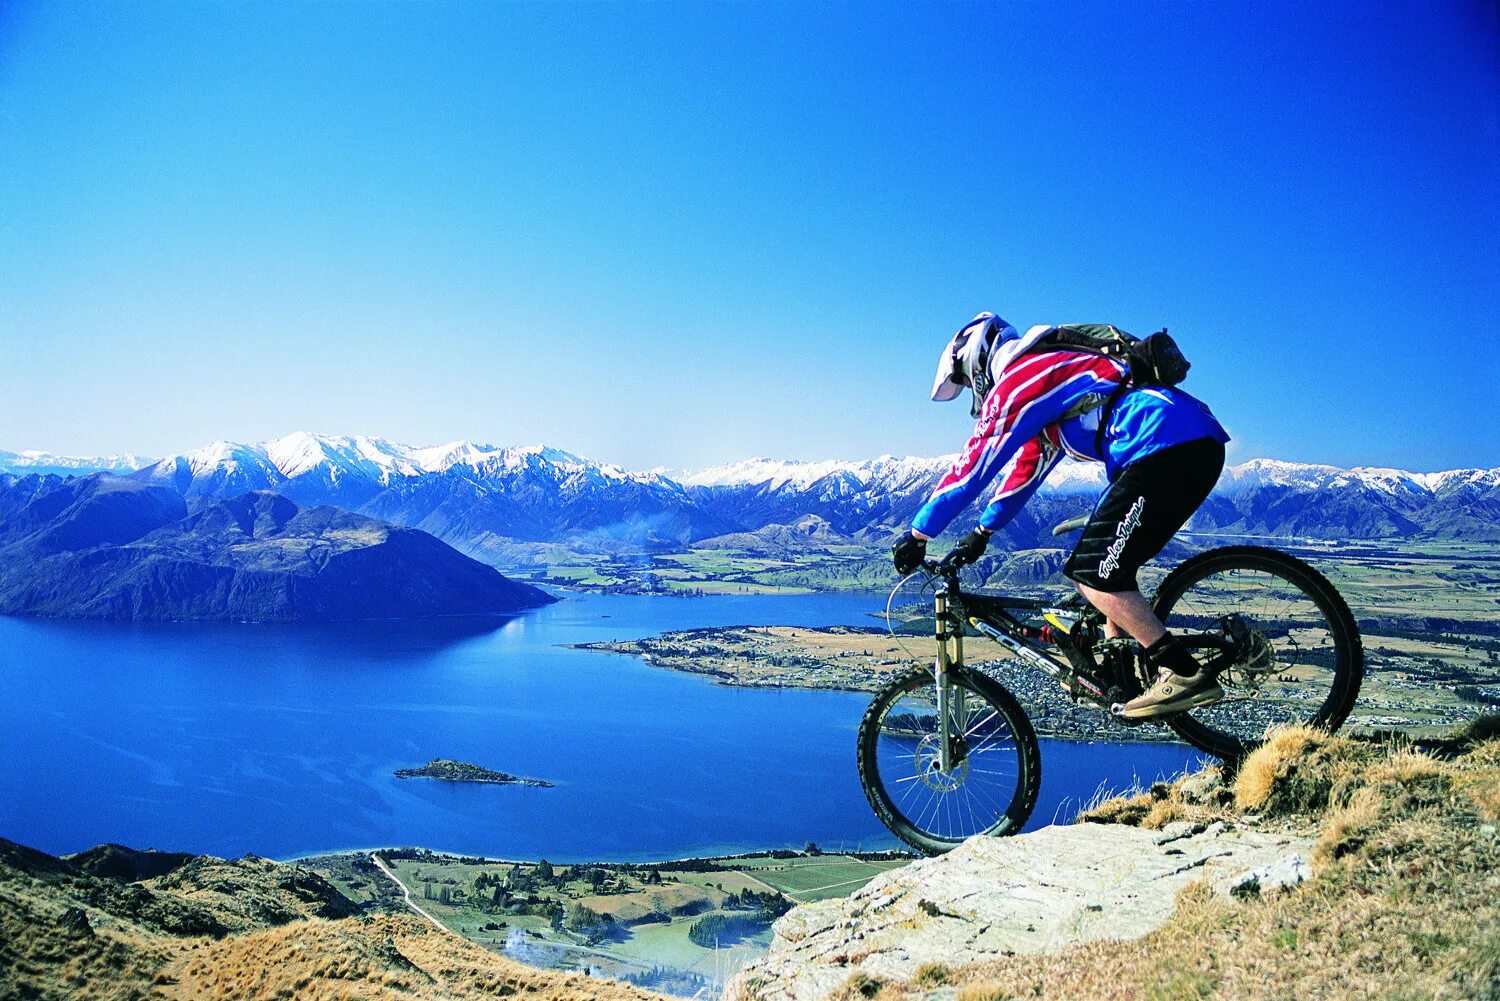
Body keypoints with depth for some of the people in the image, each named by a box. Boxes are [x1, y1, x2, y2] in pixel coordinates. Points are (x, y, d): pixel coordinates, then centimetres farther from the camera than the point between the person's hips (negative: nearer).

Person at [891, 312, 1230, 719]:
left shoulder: (1015, 380, -2)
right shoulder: (1043, 373, 28)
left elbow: (972, 468, -2)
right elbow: (1026, 468, 34)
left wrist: (916, 534, 5)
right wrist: (982, 532, 39)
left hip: (1167, 448, -10)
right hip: (1195, 446, 10)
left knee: (1094, 574, -8)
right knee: (1093, 566, 16)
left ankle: (1186, 675, -10)